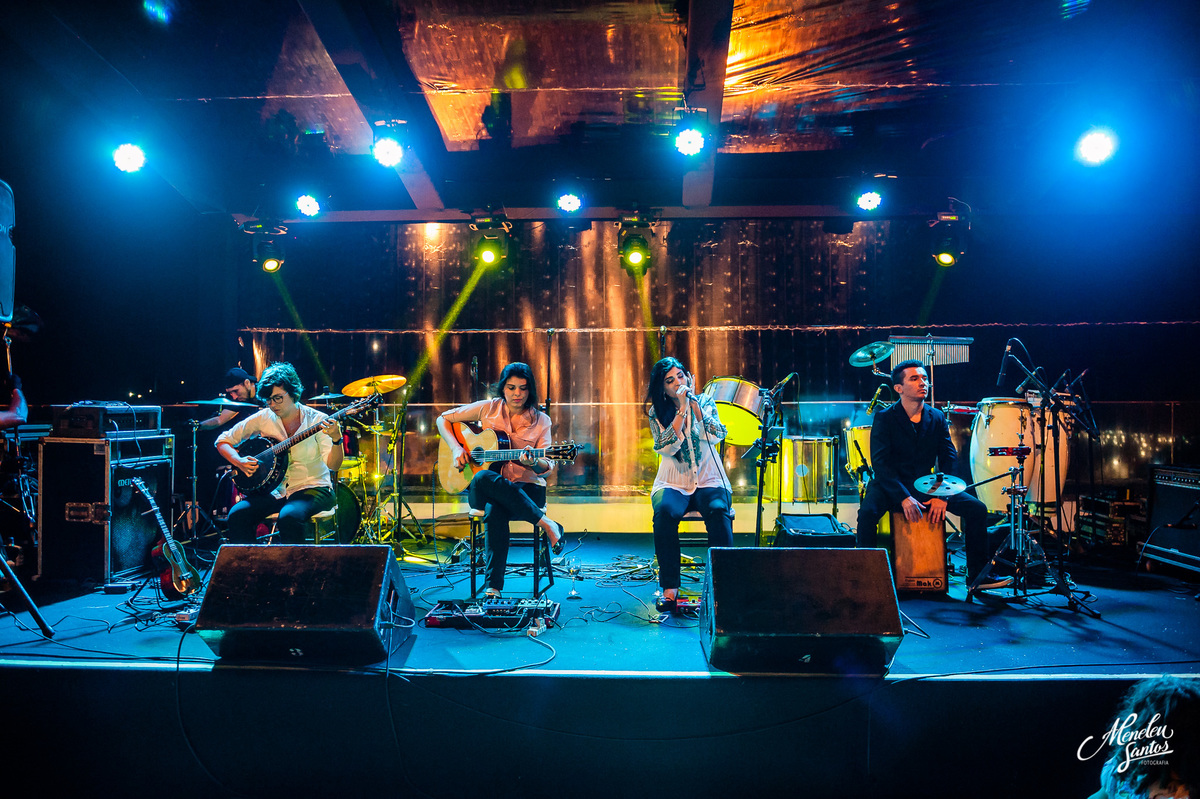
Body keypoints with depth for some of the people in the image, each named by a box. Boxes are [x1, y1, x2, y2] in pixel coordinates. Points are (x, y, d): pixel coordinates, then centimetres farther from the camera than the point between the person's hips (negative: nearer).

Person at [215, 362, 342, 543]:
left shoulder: (317, 421, -9)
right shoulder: (263, 418, 2)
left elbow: (333, 465, -18)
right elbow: (223, 440, 10)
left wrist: (336, 439, -37)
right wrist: (238, 462, -9)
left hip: (312, 488, -4)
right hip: (276, 490, 4)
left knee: (289, 517, -34)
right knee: (237, 514, -20)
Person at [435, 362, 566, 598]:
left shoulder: (541, 421, 2)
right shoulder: (488, 409, 4)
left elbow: (545, 468, -4)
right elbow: (443, 419, 11)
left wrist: (533, 462, -28)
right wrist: (456, 449, -5)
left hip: (526, 489, 0)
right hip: (483, 490, 1)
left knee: (496, 509, -38)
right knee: (483, 479, -40)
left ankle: (492, 586, -30)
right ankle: (547, 524, -33)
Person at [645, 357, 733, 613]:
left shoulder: (705, 402, 7)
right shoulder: (657, 411, 5)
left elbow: (716, 436, -9)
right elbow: (666, 447, -11)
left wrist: (694, 403, -11)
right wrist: (682, 409, -13)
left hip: (709, 481, 0)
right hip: (673, 483, 0)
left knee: (719, 512, -33)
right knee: (665, 511, -34)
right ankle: (670, 588, -27)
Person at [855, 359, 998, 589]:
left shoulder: (937, 418, 5)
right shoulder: (884, 418, -9)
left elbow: (949, 459, 2)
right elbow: (880, 462, -17)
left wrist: (943, 495, -13)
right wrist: (904, 497, -27)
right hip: (891, 486, -4)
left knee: (976, 508, -11)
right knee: (867, 512, -33)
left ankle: (978, 575, 2)